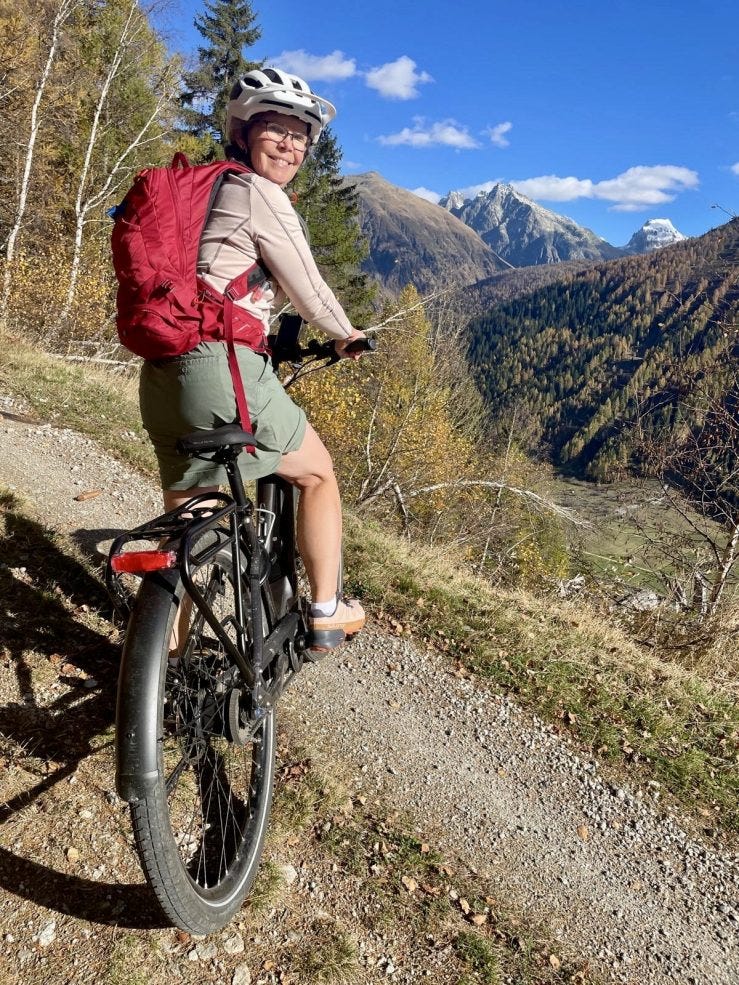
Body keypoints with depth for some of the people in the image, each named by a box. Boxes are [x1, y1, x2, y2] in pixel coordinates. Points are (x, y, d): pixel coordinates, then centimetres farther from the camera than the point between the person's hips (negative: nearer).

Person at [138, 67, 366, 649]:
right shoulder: (260, 194, -3)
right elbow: (307, 290, -1)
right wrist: (346, 334, 18)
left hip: (163, 372, 9)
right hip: (222, 367, -8)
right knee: (317, 472, 13)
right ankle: (326, 613, 19)